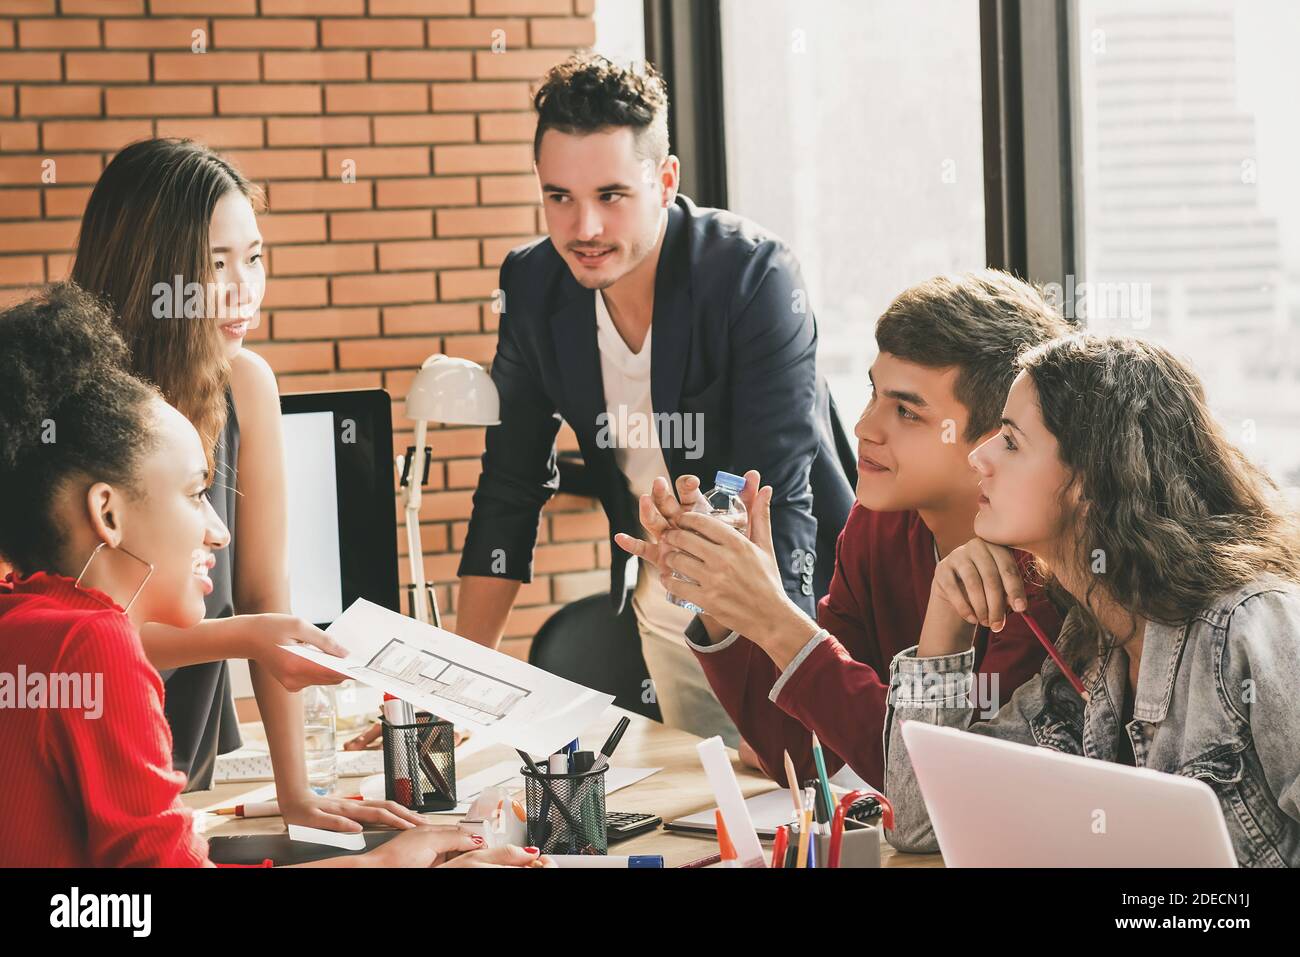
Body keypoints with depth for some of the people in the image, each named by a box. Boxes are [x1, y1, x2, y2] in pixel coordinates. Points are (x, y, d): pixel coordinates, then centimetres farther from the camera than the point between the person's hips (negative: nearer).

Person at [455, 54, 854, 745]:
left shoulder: (755, 274, -23)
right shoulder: (532, 286, -7)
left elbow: (777, 492, -28)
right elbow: (510, 486, 0)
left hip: (791, 590, -4)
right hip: (666, 601, 5)